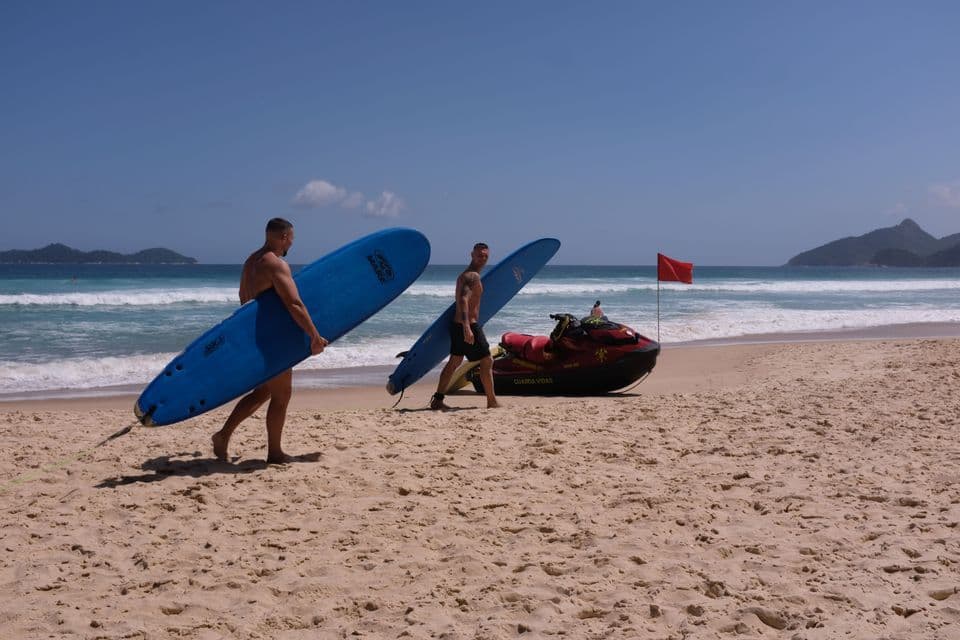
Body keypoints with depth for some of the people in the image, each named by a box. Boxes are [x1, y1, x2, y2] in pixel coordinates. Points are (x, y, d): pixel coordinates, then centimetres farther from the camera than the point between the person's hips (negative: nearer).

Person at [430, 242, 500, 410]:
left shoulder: (465, 275, 16)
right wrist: (467, 327, -38)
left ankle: (437, 400, 16)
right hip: (469, 326, -10)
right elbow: (463, 299, -30)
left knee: (454, 362, 15)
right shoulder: (472, 276, -16)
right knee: (487, 361, 0)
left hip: (458, 325, 10)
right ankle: (492, 402, 6)